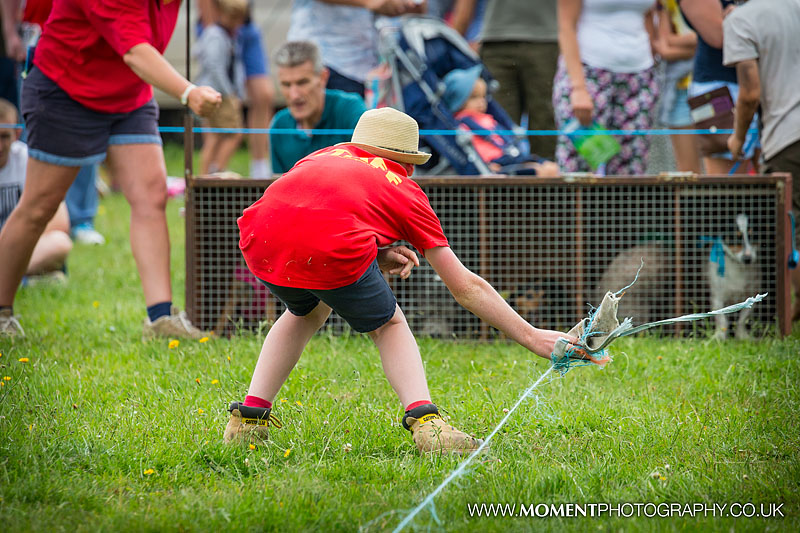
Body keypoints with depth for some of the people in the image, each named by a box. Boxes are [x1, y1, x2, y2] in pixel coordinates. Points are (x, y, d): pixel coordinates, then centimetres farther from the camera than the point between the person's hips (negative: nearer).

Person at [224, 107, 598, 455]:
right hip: (332, 251, -4)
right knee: (389, 326, 24)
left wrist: (375, 257, 25)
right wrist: (531, 337, 34)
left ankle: (248, 421, 27)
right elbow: (465, 287, 28)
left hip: (261, 243, 4)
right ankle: (425, 422, 0)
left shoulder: (323, 156, 37)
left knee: (308, 311, 36)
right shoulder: (405, 190, 27)